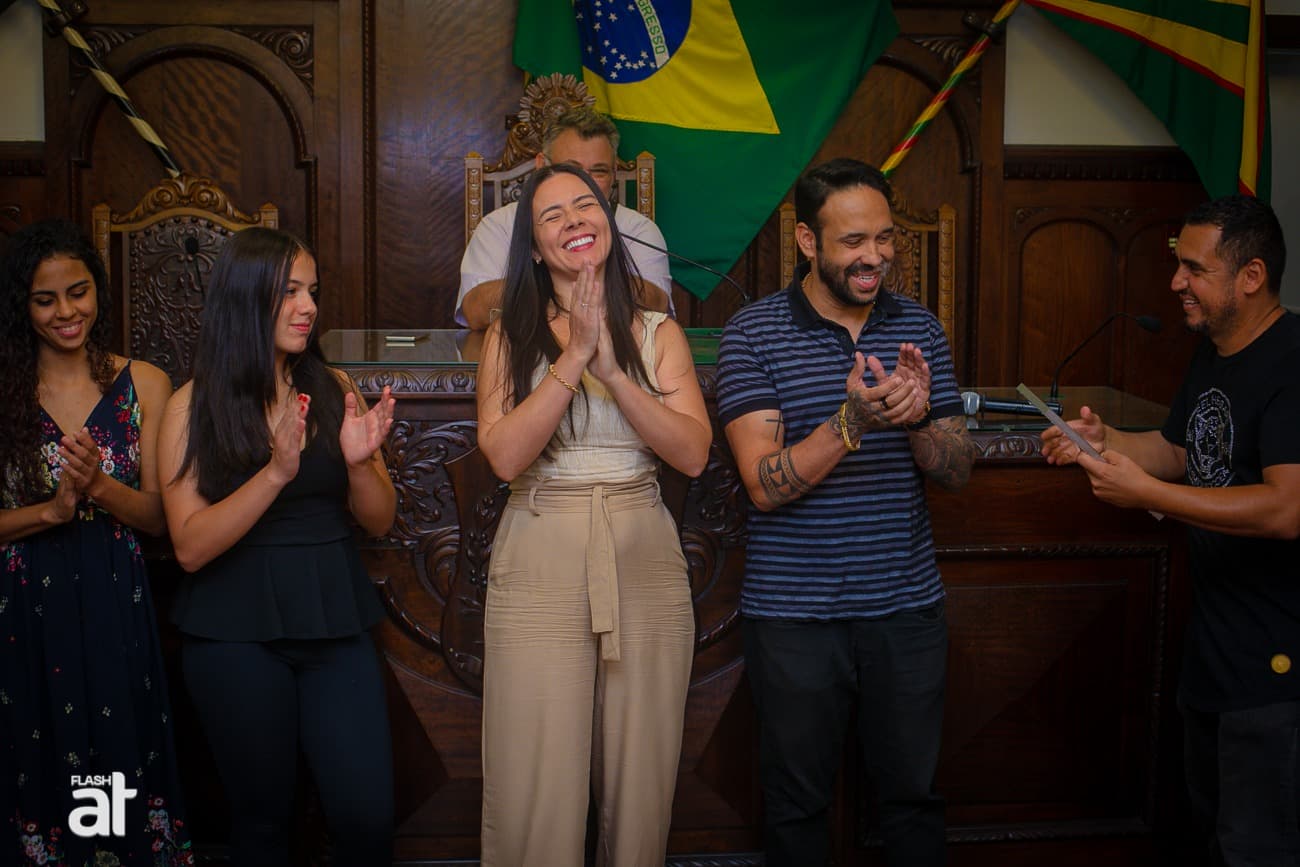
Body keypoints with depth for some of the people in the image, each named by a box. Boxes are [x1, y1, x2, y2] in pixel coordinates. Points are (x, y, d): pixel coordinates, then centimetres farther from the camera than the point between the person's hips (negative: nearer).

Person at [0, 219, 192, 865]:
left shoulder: (143, 385, 1)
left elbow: (157, 516, -1)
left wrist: (99, 485, -18)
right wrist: (54, 509, -20)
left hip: (116, 606, 1)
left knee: (120, 757, 6)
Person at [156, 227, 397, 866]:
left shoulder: (332, 390, 5)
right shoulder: (194, 406, -3)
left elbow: (379, 522, 7)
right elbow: (190, 547, -11)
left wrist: (360, 461, -13)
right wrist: (276, 472, -22)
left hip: (334, 622, 2)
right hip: (236, 635, -2)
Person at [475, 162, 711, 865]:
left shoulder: (657, 334, 8)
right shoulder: (510, 337, 4)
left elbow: (693, 453, -5)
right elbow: (504, 456, -10)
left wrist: (611, 369, -15)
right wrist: (574, 356, -14)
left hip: (645, 568, 2)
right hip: (539, 569, -1)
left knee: (639, 790, 7)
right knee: (534, 803, -1)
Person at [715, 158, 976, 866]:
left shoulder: (920, 328, 5)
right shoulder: (754, 333, -7)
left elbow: (956, 472, 4)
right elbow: (766, 484, -15)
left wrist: (915, 418, -17)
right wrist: (854, 422, -29)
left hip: (907, 606, 3)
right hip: (794, 614, -3)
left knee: (913, 794, 15)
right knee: (797, 804, 12)